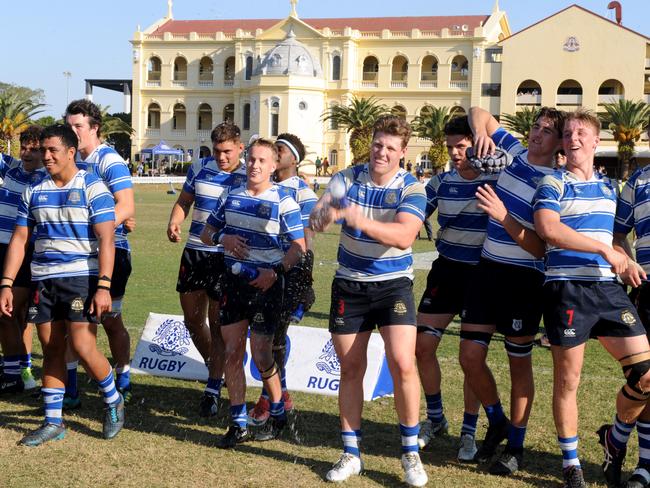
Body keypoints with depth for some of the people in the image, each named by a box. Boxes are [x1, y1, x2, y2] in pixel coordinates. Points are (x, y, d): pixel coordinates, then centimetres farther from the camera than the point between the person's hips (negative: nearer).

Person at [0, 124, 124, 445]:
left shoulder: (93, 188, -6)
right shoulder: (34, 192, 9)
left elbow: (106, 240, -11)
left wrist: (104, 286, -18)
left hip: (82, 277, -5)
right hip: (43, 280, 5)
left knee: (83, 347, -11)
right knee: (51, 349, 8)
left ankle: (113, 401, 14)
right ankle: (53, 422, 16)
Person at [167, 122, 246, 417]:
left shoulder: (249, 179, -7)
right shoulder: (200, 168, 5)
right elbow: (184, 201, 16)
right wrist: (174, 224, -4)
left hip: (227, 259, -5)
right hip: (194, 252, 5)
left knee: (217, 324, 0)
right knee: (192, 320, 12)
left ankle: (213, 389, 9)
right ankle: (214, 368, 35)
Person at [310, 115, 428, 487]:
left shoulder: (411, 188, -11)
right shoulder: (348, 178, -3)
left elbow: (404, 236, -28)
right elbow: (317, 216, -19)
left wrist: (363, 222, -45)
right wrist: (325, 213, -44)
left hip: (394, 284, -2)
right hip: (350, 285, 3)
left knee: (402, 363, -16)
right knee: (350, 368, 7)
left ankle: (411, 452, 2)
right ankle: (351, 454, 19)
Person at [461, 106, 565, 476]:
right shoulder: (513, 151, 4)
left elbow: (540, 248, -17)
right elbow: (479, 113, 14)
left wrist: (503, 216, -27)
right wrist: (481, 132, -8)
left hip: (525, 278, -5)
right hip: (489, 268, 5)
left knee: (519, 363, 6)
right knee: (470, 357, 3)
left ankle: (516, 446, 20)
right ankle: (497, 423, 27)